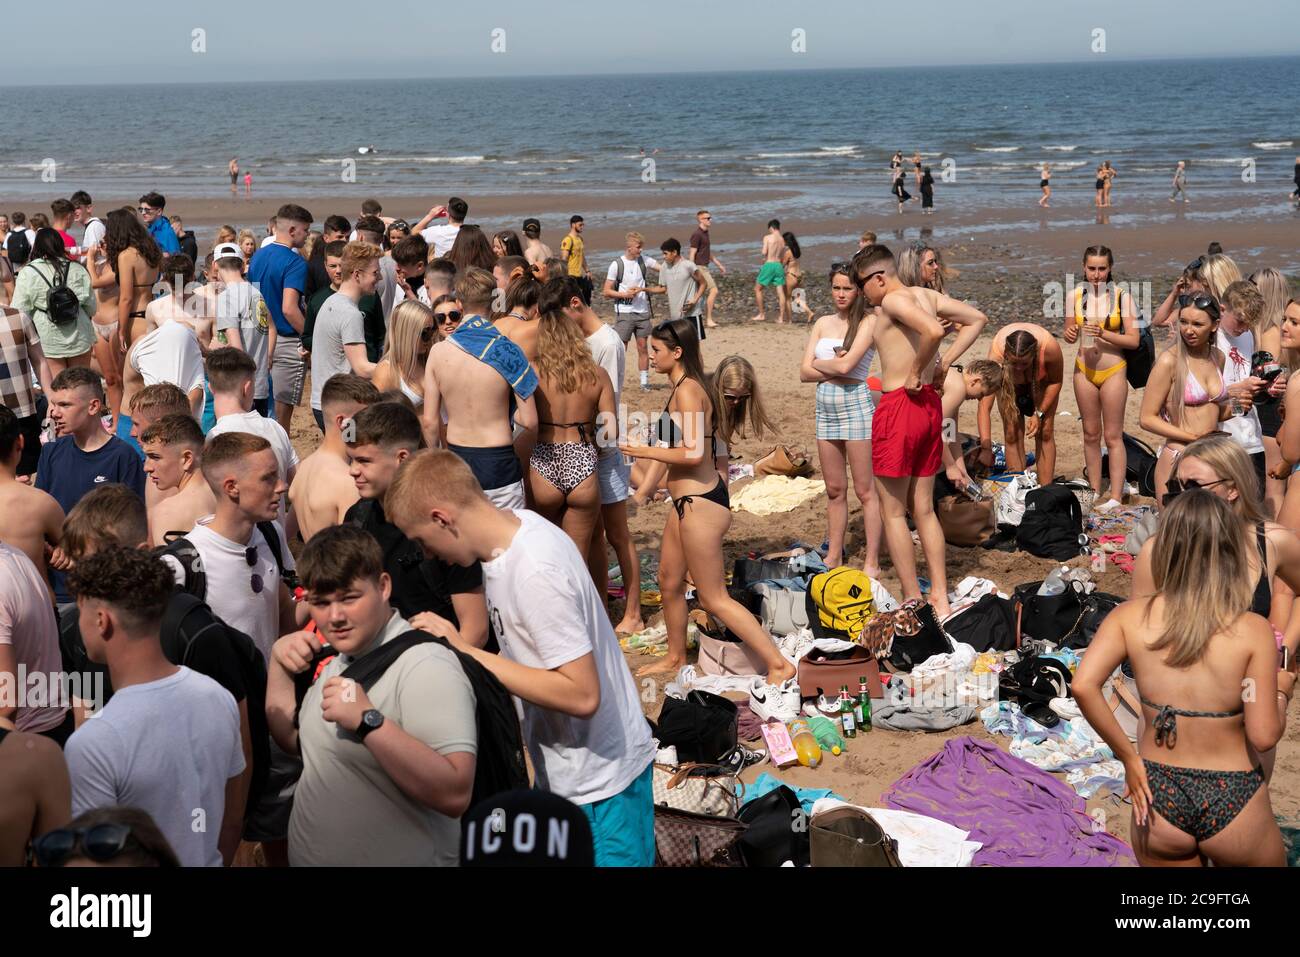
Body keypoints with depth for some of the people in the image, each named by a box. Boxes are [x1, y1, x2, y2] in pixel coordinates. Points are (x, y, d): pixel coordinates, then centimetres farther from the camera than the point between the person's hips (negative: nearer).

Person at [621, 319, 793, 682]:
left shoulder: (687, 390, -19)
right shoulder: (693, 386, 10)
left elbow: (694, 453, -26)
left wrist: (644, 451, -17)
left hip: (699, 504, -10)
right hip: (689, 500, 10)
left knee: (714, 598, -3)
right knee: (669, 581, 22)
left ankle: (779, 665, 0)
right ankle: (676, 657, 39)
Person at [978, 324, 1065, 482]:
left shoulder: (1050, 347, -40)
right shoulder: (996, 352, -42)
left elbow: (1056, 381, -16)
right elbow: (985, 406, -42)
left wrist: (1040, 414, -22)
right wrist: (986, 448, -48)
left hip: (1042, 380, 0)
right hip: (1009, 382, 0)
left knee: (1045, 433, -5)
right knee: (1012, 434, -8)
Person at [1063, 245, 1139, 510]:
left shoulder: (1122, 296, -9)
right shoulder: (1076, 295, 0)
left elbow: (1133, 340, -10)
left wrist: (1104, 334, -23)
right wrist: (1070, 334, -13)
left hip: (1113, 371, -3)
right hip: (1084, 370, 3)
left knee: (1113, 436, -1)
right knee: (1091, 434, 11)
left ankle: (1115, 498, -1)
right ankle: (1094, 493, 20)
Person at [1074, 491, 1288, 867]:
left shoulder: (1130, 616, -6)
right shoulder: (1253, 630, -12)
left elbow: (1083, 685, -18)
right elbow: (1263, 736, -11)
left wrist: (1128, 756, -6)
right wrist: (1281, 692, 9)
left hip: (1157, 795, 3)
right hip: (1233, 803, -2)